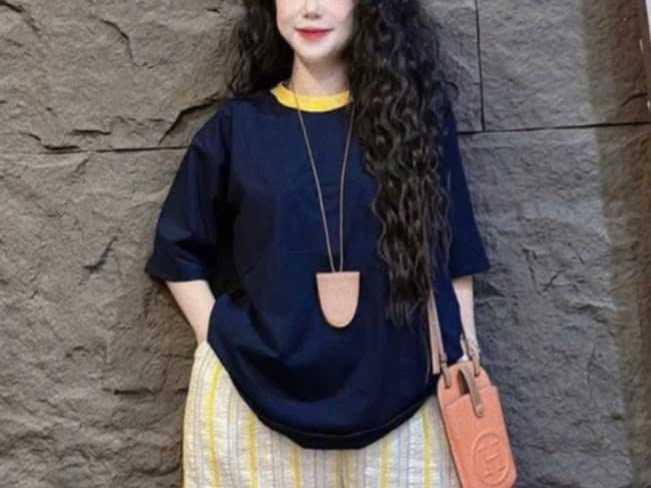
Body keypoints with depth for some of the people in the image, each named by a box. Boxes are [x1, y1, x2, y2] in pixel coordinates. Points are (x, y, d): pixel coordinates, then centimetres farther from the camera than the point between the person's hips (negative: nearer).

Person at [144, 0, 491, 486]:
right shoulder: (237, 126, 3)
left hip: (396, 398, 0)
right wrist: (222, 345, 0)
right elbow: (181, 252, 10)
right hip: (256, 397, 1)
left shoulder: (413, 113, 2)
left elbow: (454, 263, 3)